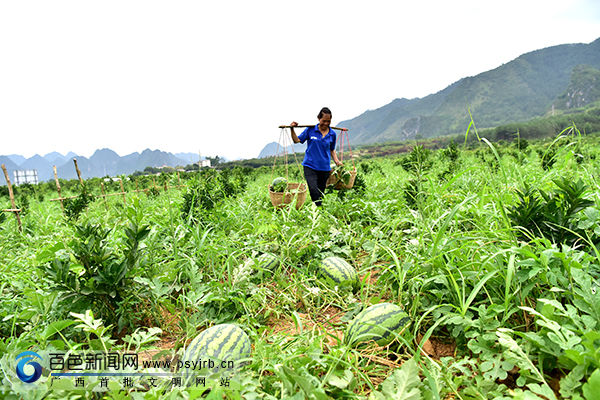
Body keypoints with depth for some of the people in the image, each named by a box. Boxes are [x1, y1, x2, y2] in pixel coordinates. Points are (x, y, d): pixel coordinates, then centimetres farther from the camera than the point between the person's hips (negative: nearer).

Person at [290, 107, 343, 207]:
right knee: (314, 190, -20)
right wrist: (292, 129, -8)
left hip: (325, 168, 3)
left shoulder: (332, 134, 6)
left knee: (321, 193, 8)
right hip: (310, 166, -2)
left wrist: (337, 161, 4)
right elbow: (297, 140, 6)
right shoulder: (310, 130, -1)